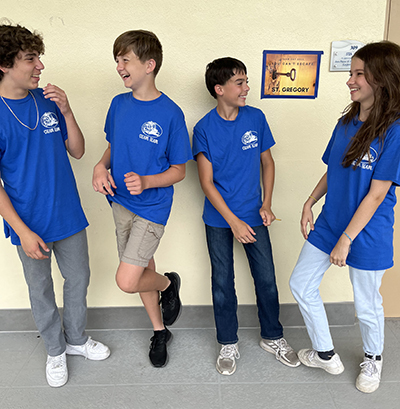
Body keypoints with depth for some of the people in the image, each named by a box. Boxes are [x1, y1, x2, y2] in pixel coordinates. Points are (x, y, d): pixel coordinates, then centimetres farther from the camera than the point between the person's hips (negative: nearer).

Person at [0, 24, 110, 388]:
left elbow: (77, 151, 2)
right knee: (41, 290, 15)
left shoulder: (48, 101, -2)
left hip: (68, 214, 4)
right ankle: (56, 350, 38)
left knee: (78, 280, 17)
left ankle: (77, 339, 42)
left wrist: (66, 111, -14)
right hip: (30, 223, -4)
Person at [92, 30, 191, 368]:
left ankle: (169, 283, 21)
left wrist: (146, 182, -26)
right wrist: (101, 166, -7)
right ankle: (160, 331, 38)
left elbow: (179, 170, -9)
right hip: (121, 202, 6)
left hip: (152, 207, -5)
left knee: (127, 281, -12)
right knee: (144, 269, 17)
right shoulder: (119, 104, 2)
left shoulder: (170, 113, -15)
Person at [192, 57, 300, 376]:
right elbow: (207, 182, -10)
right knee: (223, 284, 9)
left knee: (267, 279, 8)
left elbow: (267, 162, 8)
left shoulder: (256, 118, -2)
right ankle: (229, 345, 29)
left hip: (253, 216, 2)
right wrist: (234, 222, -15)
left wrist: (266, 204, -2)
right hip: (219, 219, -1)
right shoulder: (205, 128, -9)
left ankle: (273, 337, 32)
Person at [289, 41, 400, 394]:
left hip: (366, 234, -7)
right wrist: (309, 203, 3)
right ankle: (326, 355, 32)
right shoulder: (346, 122, 4)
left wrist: (346, 240, -19)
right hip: (329, 223, 7)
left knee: (367, 305, 12)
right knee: (301, 285, 12)